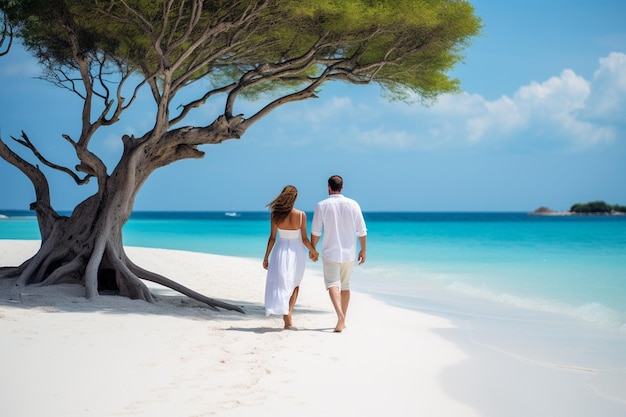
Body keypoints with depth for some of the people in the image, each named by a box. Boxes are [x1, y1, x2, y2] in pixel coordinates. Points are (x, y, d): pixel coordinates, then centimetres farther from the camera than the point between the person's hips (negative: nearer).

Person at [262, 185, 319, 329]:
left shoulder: (275, 215, -7)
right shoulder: (301, 215, -10)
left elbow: (272, 238, -4)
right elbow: (304, 239, -5)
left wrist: (266, 257, 5)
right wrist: (314, 252, 12)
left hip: (281, 251, 0)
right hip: (297, 251, 0)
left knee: (281, 285, 8)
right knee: (295, 284, 16)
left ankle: (286, 315, -3)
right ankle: (289, 313, 1)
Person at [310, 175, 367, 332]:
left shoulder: (322, 206, -7)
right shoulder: (353, 204, -1)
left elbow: (315, 232, -4)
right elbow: (362, 231, 1)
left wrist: (312, 249, 11)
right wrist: (363, 250, 13)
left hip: (330, 252, -3)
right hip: (349, 253, 3)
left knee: (332, 284, -6)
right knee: (345, 285, 15)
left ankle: (340, 314, -31)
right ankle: (342, 322, 20)